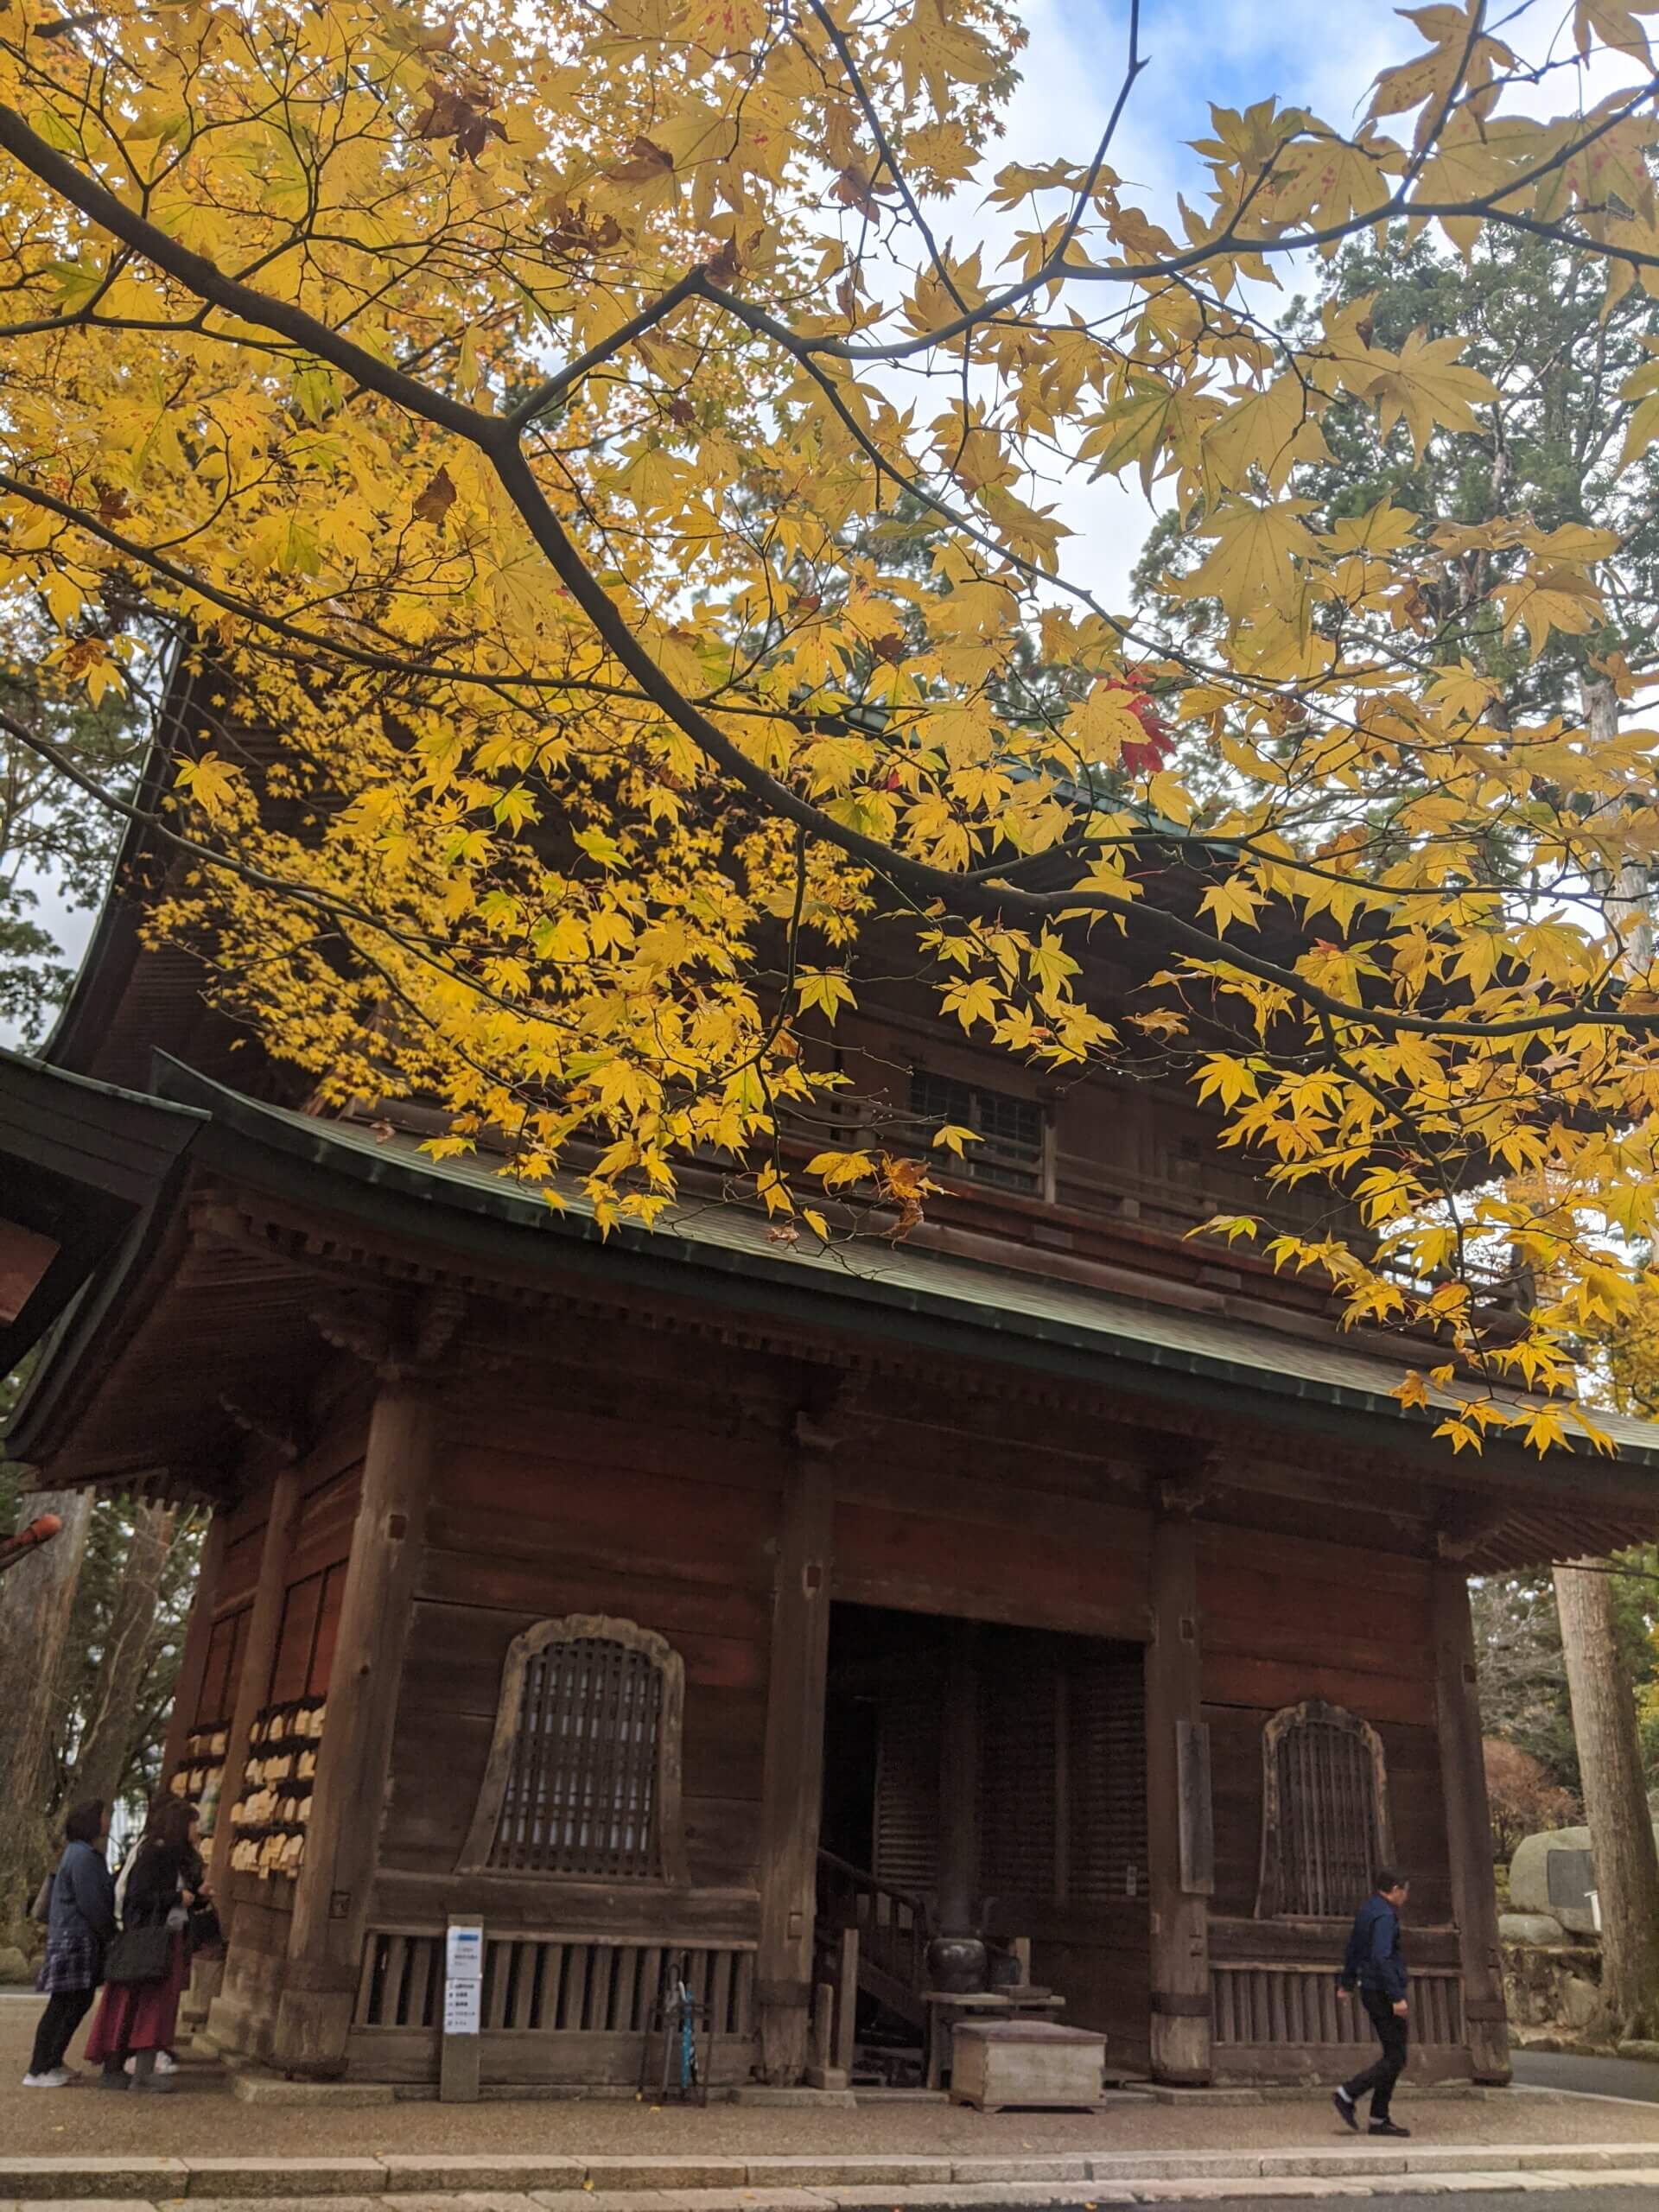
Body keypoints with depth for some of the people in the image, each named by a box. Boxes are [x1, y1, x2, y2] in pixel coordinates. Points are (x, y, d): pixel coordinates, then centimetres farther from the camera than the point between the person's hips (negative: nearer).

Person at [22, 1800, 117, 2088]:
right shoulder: (84, 1856, -17)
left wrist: (107, 1934, 14)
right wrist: (111, 1935, -7)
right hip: (75, 1938, -10)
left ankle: (53, 2062, 22)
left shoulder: (83, 1853, 15)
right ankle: (38, 2071, 1)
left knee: (79, 2002, 14)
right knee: (62, 2004, -5)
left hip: (78, 1938, 10)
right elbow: (91, 1903, -19)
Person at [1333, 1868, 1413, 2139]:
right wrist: (1397, 1997, -29)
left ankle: (1380, 2119, 14)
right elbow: (1382, 1958, -27)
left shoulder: (1367, 1910, 14)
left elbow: (1353, 1949, 24)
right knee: (1395, 2059, -4)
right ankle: (1348, 2094, -5)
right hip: (1383, 1992, -10)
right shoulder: (1384, 1916, -17)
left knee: (1394, 2056, 13)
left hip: (1370, 1991, 10)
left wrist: (1348, 1983, 33)